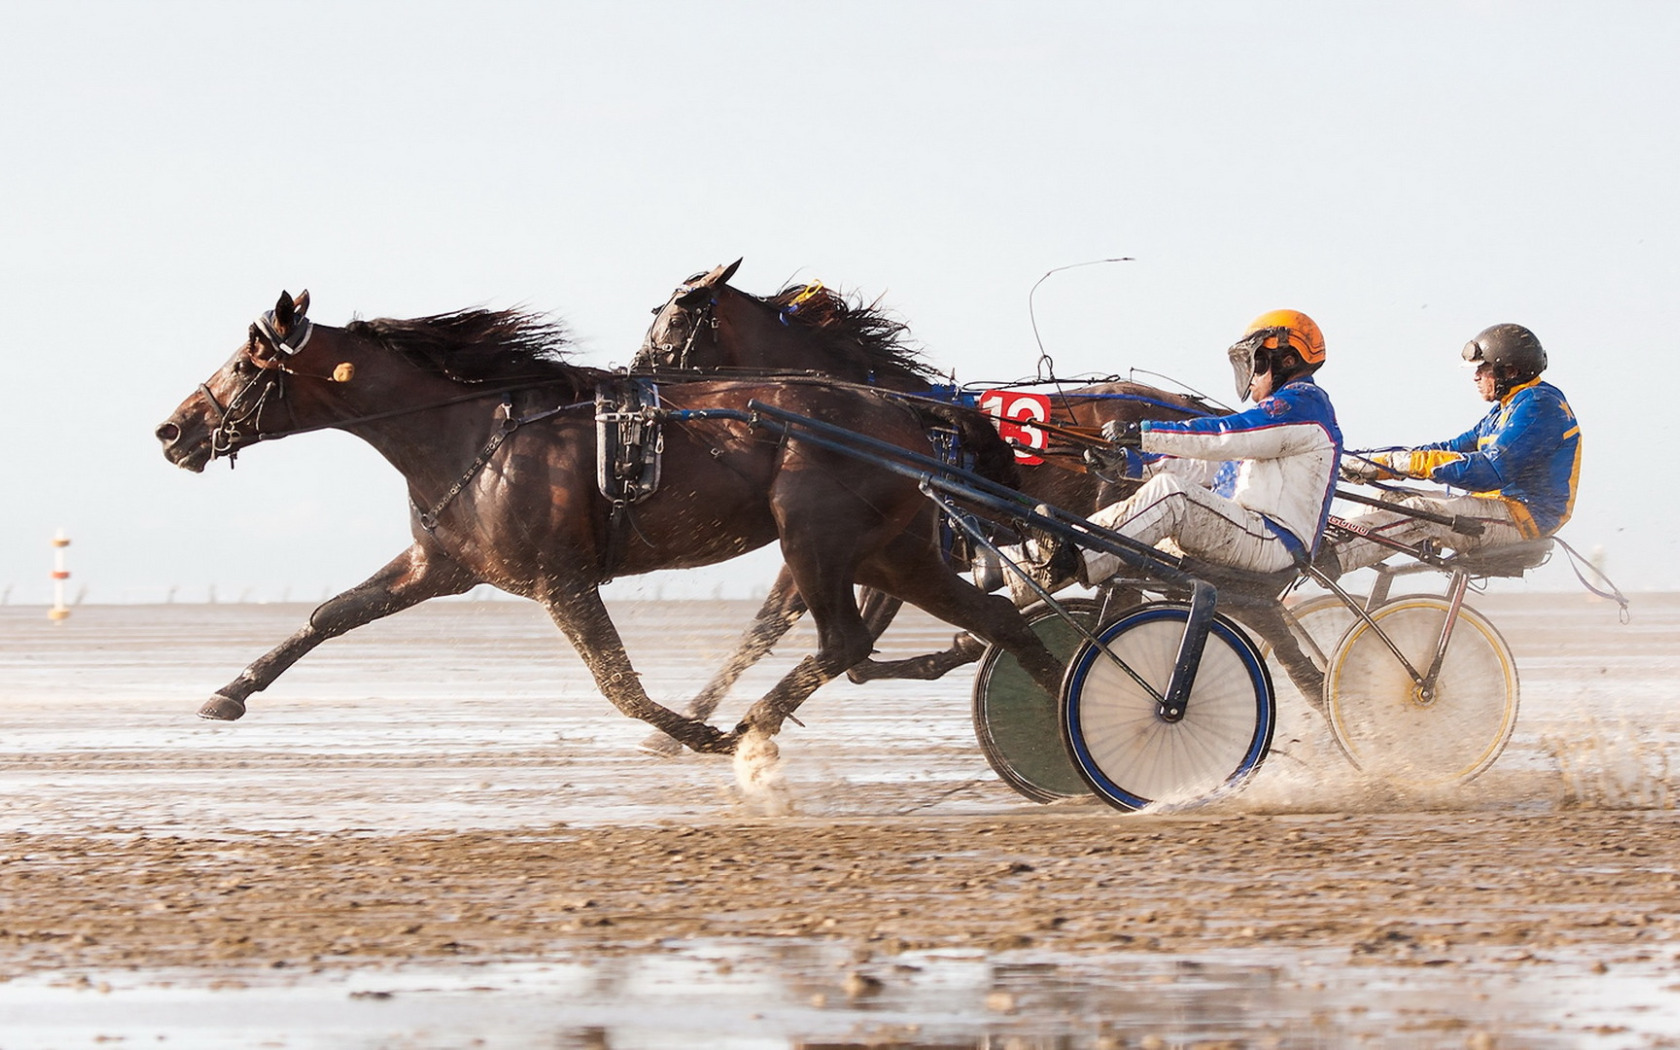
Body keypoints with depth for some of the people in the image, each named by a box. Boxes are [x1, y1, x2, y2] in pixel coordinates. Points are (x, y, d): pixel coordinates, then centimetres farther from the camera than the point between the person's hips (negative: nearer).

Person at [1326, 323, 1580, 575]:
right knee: (1391, 501, 2)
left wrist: (1412, 462, -24)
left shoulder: (1540, 407, -13)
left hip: (1524, 516, -10)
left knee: (1422, 513, -29)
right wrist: (1377, 466, 6)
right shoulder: (1506, 410, 21)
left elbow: (1493, 470, -24)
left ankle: (1330, 559, -41)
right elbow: (1454, 449, 18)